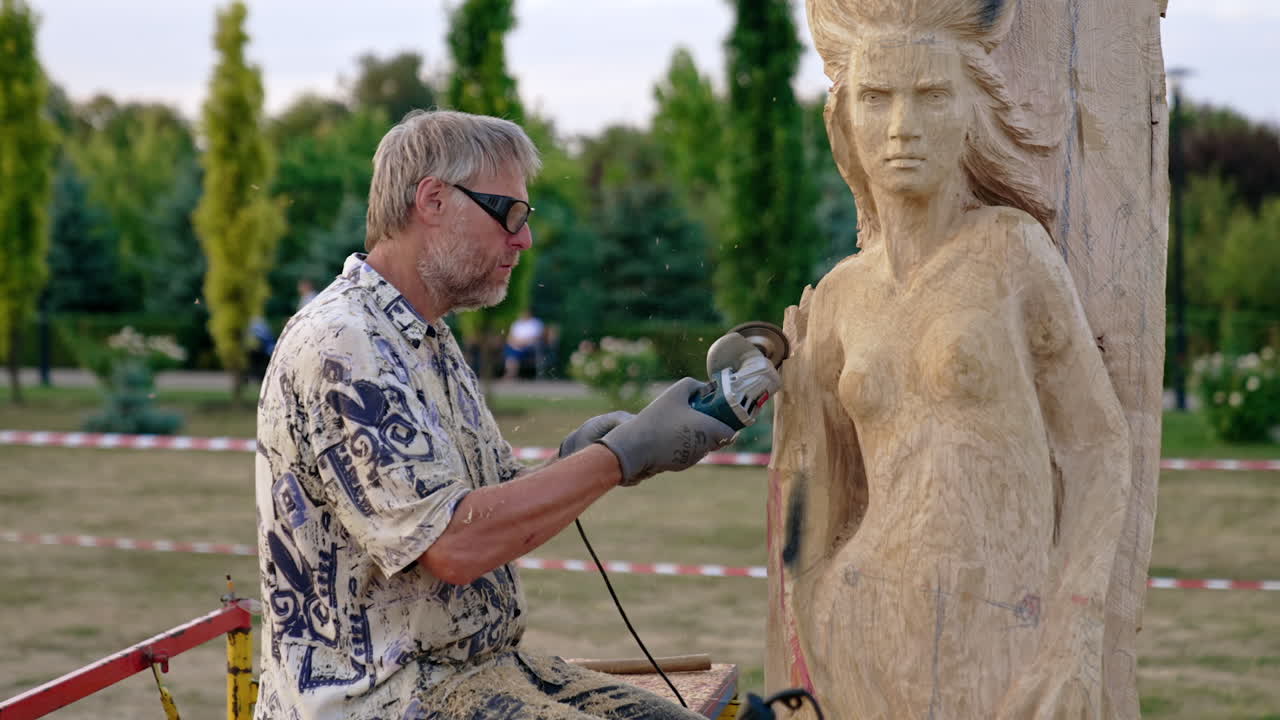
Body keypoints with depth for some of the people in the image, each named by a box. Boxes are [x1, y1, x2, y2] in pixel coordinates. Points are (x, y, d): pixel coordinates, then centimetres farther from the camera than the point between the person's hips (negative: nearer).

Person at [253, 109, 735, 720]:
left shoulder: (428, 340, 16)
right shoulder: (339, 346, -16)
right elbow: (453, 543, -23)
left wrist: (572, 463, -2)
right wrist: (621, 454, -18)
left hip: (483, 664, 10)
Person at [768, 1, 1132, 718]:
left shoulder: (1012, 245, 0)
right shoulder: (838, 301, 11)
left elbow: (1097, 452, 0)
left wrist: (1076, 649, -11)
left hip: (1006, 657, -3)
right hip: (867, 644, 3)